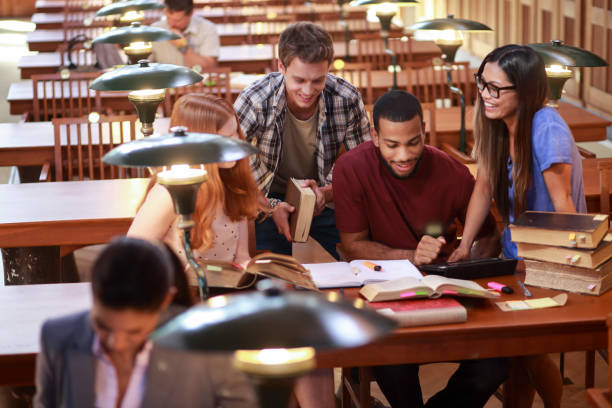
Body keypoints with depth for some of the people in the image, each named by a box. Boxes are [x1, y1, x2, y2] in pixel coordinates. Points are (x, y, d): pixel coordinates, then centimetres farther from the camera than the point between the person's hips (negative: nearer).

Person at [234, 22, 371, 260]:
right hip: (271, 201, -2)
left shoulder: (347, 100, -17)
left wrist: (327, 192, -26)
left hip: (327, 203, 2)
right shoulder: (255, 101, -23)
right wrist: (271, 207, -28)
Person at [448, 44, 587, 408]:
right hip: (515, 256, 6)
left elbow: (562, 203, -22)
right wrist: (464, 246, -2)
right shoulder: (496, 125, -1)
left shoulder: (546, 127, -24)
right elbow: (484, 189, 6)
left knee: (528, 351, -9)